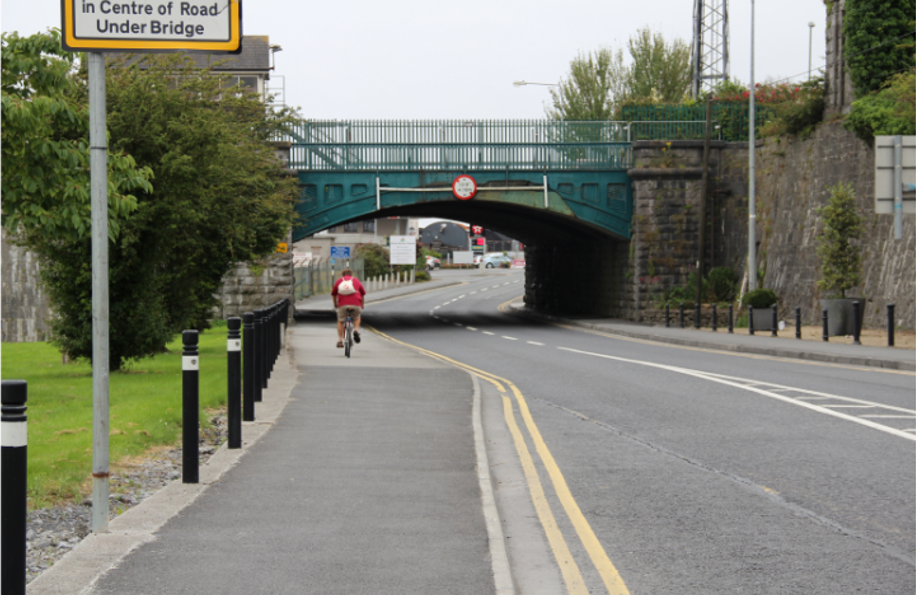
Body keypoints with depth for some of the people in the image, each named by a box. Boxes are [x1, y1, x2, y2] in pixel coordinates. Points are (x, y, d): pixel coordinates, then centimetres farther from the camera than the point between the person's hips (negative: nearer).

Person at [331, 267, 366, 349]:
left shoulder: (339, 281, 19)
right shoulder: (356, 280, 19)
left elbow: (333, 294, 24)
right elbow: (362, 293, 26)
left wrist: (335, 304, 40)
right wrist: (362, 304, 41)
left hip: (343, 304, 0)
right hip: (356, 304, 0)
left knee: (340, 322, 18)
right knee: (357, 318, 28)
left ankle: (340, 340, 9)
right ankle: (356, 330, 1)